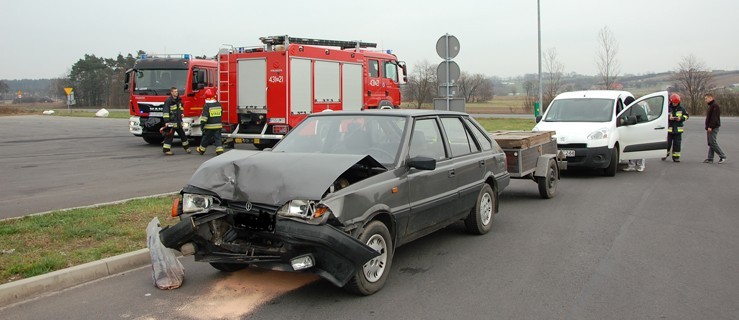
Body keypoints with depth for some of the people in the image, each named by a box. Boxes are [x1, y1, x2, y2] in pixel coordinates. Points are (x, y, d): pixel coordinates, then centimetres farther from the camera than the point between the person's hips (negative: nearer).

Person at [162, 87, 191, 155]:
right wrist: (166, 121, -22)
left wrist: (181, 113, 25)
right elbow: (166, 112, -17)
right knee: (169, 136, -5)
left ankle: (186, 147, 26)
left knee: (182, 134, 15)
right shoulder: (168, 101, -13)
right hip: (171, 122, -7)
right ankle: (166, 150, 1)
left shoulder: (178, 100, 12)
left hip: (178, 121, 8)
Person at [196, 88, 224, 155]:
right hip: (218, 125, 4)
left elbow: (204, 116, -18)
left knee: (205, 139, 11)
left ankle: (201, 150, 27)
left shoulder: (207, 106, -14)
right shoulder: (218, 104, 4)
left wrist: (202, 125, -11)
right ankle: (219, 150, -8)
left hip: (209, 126, -3)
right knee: (218, 138, 4)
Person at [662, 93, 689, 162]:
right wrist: (669, 118, -20)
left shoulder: (681, 109, 5)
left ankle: (676, 157, 11)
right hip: (668, 129, -2)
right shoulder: (667, 108, -4)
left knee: (677, 144, 4)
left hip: (678, 130, 2)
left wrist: (681, 118, -8)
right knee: (667, 143, 3)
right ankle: (665, 155, 21)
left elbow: (686, 115, 11)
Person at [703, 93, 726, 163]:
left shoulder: (715, 105, -13)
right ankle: (710, 159, 9)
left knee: (713, 142, -11)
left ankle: (722, 156, -3)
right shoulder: (711, 106, 20)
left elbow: (714, 117, -21)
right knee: (710, 143, 8)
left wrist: (710, 126, -24)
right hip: (710, 128, 10)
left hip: (713, 128, -10)